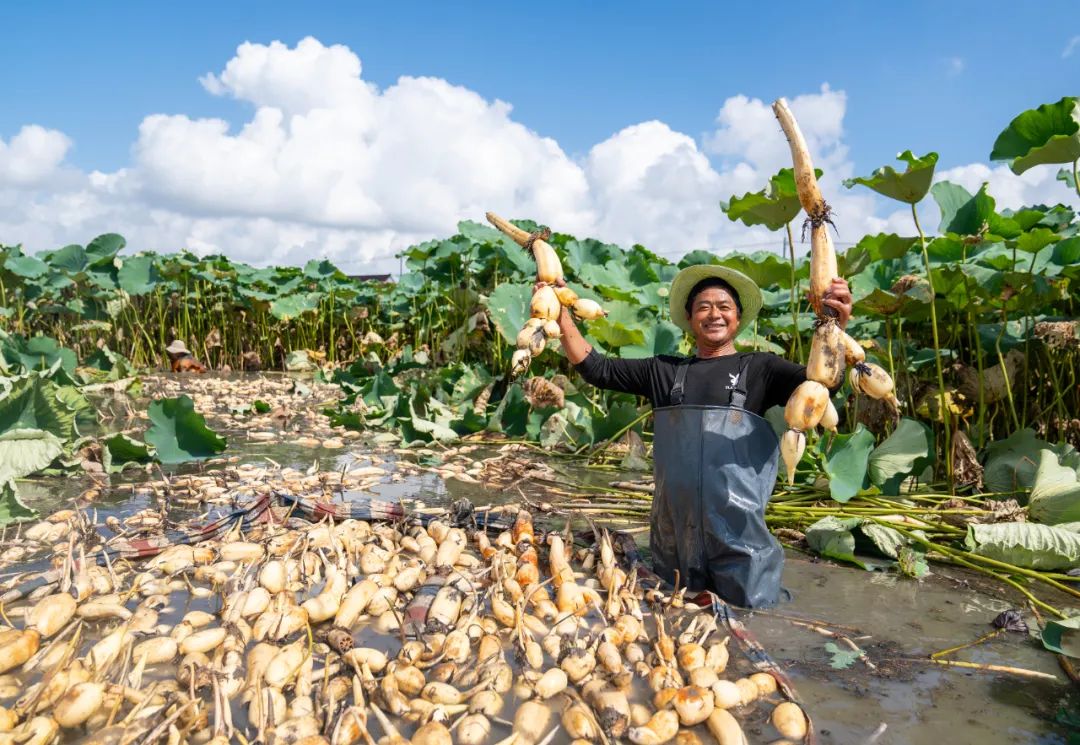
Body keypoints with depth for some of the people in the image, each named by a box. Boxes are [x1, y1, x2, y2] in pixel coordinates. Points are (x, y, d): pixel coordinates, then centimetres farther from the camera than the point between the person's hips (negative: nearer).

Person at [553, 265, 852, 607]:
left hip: (737, 526, -3)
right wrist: (562, 315, -1)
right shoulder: (663, 370, 10)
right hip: (673, 526, 3)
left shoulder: (759, 368, 3)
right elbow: (596, 368, 9)